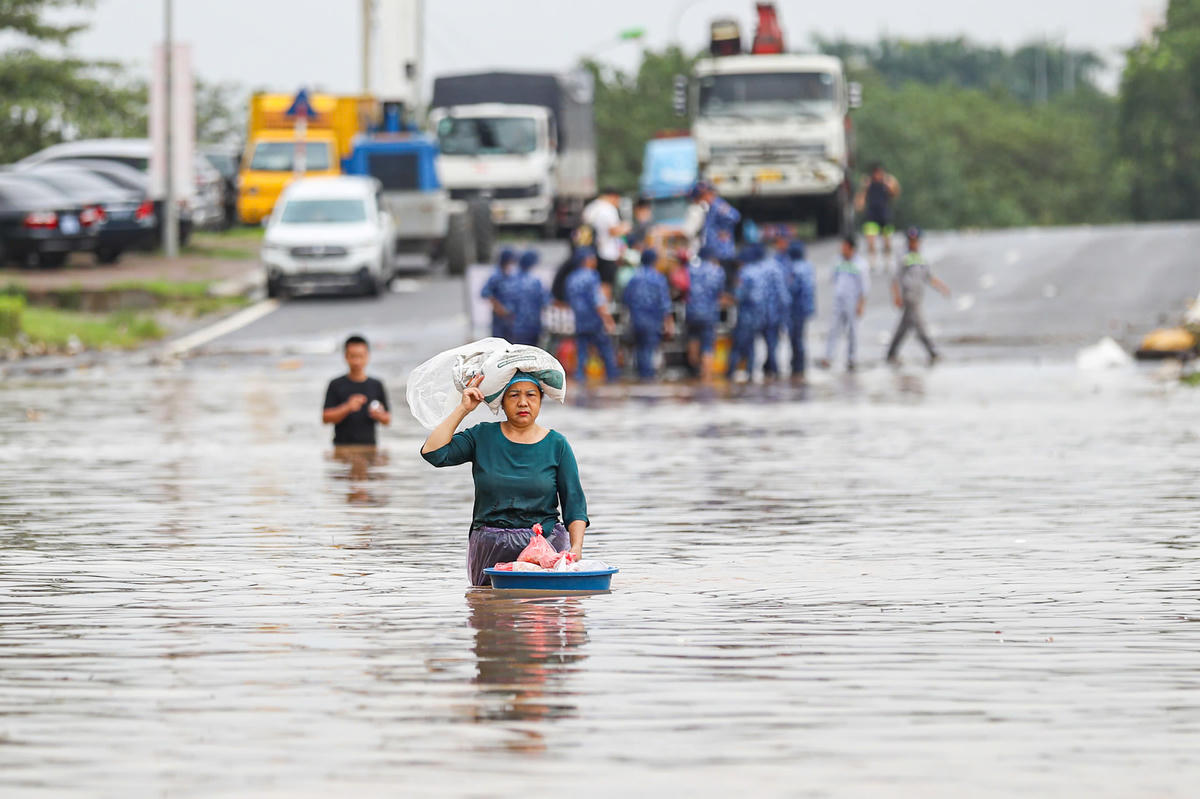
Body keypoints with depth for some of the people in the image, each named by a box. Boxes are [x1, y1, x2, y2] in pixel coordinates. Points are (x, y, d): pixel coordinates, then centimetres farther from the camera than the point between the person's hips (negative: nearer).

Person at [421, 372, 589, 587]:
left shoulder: (557, 444, 4)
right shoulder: (482, 436, 6)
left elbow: (574, 503, 3)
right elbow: (433, 453, -6)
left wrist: (576, 547, -12)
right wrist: (463, 409, -6)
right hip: (490, 549, 1)